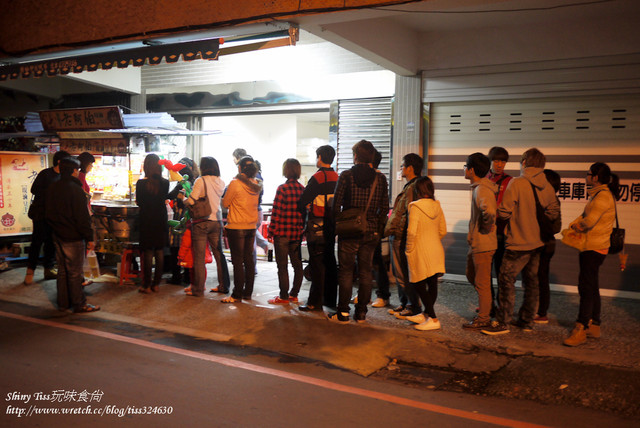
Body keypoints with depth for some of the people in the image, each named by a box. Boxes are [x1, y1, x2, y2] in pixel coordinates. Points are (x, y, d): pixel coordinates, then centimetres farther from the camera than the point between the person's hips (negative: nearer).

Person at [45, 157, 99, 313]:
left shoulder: (52, 188, 9)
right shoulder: (75, 189, -17)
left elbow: (48, 213, 16)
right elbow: (82, 217, -18)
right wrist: (89, 238, -14)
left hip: (58, 236, 8)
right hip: (73, 237, -8)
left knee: (62, 270, 15)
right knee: (74, 272, -1)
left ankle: (63, 302, 23)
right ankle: (79, 304, 6)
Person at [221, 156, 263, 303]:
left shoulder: (235, 183, -13)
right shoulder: (256, 184, 4)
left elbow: (225, 204, -5)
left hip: (237, 227, -6)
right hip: (251, 226, 6)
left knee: (237, 261, -1)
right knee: (249, 260, 11)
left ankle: (237, 294, 3)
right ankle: (248, 292, 18)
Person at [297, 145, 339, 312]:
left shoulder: (317, 177, -14)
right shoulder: (337, 178, 8)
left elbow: (303, 201, -13)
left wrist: (305, 210, 7)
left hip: (317, 225, -7)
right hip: (331, 224, 7)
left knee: (317, 263, -4)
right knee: (330, 262, 14)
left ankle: (315, 302, 0)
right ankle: (330, 299, 23)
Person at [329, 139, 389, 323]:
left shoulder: (346, 176, -6)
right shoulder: (380, 178, 3)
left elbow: (336, 205, -7)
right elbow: (384, 207, 6)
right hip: (371, 232, 3)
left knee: (346, 271, 4)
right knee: (365, 271, 10)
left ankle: (343, 313, 7)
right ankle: (361, 312, 15)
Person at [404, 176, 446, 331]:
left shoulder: (415, 206, -13)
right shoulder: (437, 206, 5)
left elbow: (411, 231, -18)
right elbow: (443, 231, 10)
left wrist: (408, 250, -6)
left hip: (421, 251, -7)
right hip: (436, 250, 7)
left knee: (419, 285, 0)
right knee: (432, 283, 12)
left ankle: (433, 320, -2)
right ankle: (426, 314, 27)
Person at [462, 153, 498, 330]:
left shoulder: (482, 190, -22)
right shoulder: (478, 187, 11)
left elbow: (489, 212, -40)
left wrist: (486, 227, -22)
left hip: (483, 245, -10)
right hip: (476, 242, 10)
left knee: (481, 282, 1)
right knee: (472, 276, 23)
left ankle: (484, 318, 12)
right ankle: (485, 305, 36)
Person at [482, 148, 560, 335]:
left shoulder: (517, 183, -14)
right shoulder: (547, 187, 3)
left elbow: (504, 212, -16)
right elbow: (553, 213, 7)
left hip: (519, 242, -7)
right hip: (537, 242, 7)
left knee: (506, 280, -1)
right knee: (531, 281, 14)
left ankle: (502, 323, 1)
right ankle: (527, 321, 23)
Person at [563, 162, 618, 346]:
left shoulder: (603, 196, -16)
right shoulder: (597, 194, 16)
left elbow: (589, 221, -23)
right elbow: (585, 216, 15)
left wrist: (578, 225, -2)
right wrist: (575, 224, -5)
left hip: (594, 248, -10)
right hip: (590, 247, 10)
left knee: (586, 287, -10)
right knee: (591, 287, 15)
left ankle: (581, 330, -9)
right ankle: (594, 326, 24)